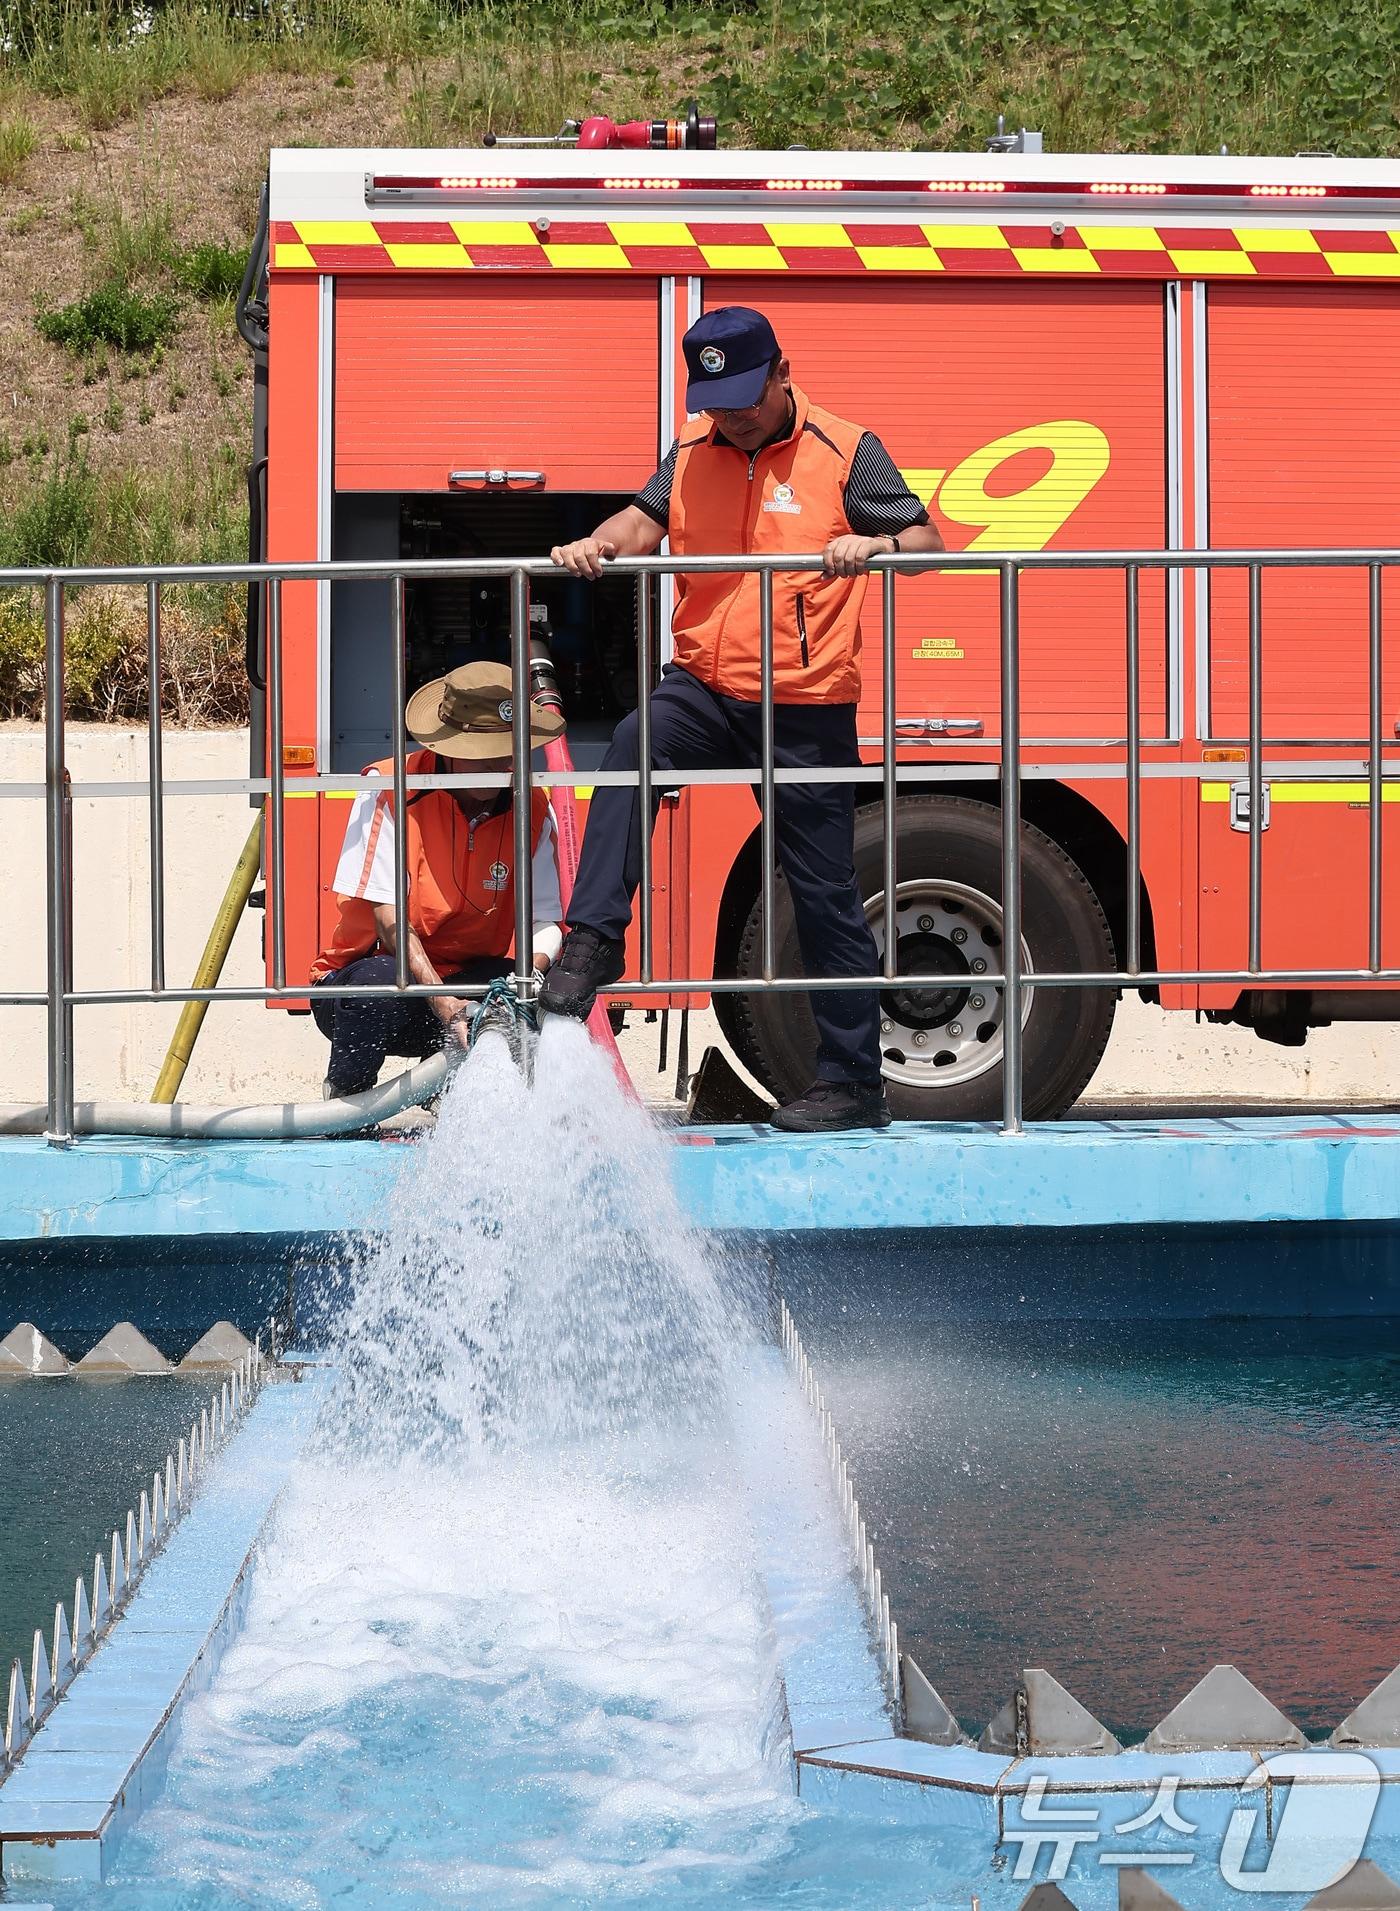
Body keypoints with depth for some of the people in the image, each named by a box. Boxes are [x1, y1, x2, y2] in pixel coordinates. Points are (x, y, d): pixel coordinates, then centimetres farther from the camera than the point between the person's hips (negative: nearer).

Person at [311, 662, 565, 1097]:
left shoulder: (533, 810, 0)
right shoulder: (389, 789, -14)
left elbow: (545, 920, -5)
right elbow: (388, 915, -20)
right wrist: (442, 1001, -33)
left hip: (465, 979, 4)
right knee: (379, 980, -39)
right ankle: (343, 1103, -12)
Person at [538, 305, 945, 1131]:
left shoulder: (845, 451, -2)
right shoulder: (693, 453, 10)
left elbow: (927, 541, -4)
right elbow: (646, 520, -1)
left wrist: (876, 545, -26)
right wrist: (598, 545, -23)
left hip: (807, 709, -3)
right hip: (707, 688, 3)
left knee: (827, 897, 2)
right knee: (635, 746, -30)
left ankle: (854, 1084, 11)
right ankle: (594, 940, -27)